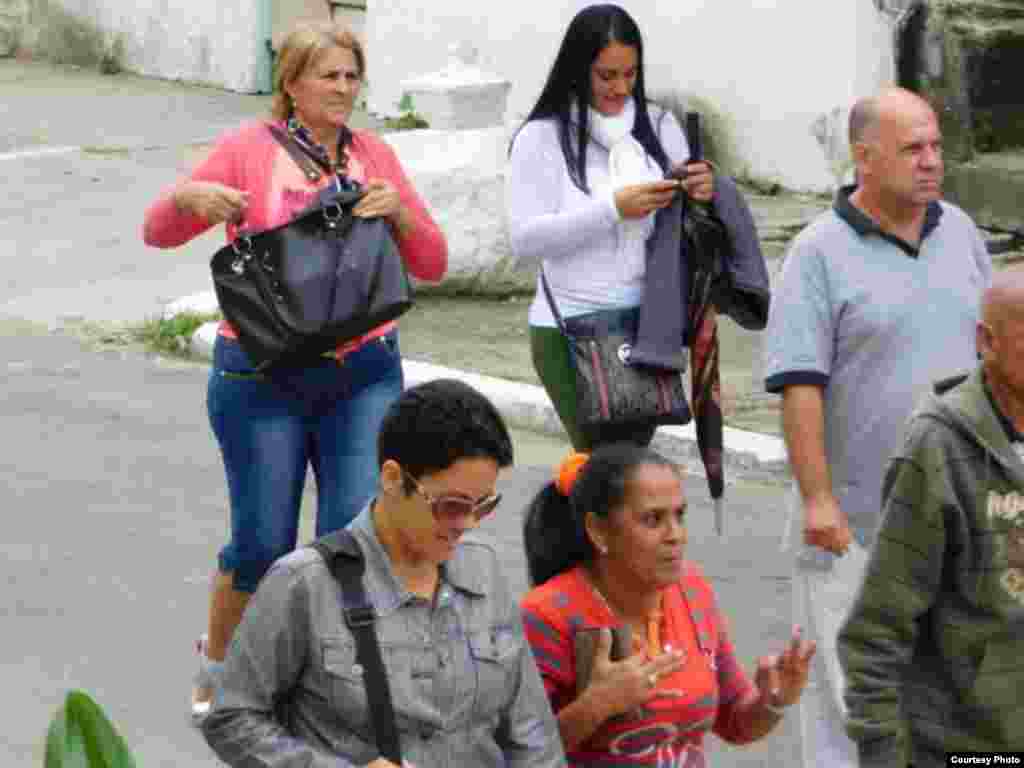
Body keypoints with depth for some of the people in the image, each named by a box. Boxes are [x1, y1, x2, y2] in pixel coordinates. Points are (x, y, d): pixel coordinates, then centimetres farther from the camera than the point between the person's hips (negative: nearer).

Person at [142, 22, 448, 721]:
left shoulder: (375, 156, 9)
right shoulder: (250, 150, -1)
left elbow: (431, 264, 10)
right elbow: (158, 232, -2)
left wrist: (398, 211, -9)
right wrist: (189, 199, -24)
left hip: (364, 373, 3)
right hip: (263, 375, -3)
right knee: (264, 542, -1)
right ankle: (216, 666, 24)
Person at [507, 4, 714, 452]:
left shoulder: (659, 127, 7)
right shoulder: (542, 138, -6)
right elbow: (524, 241, -13)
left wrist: (700, 193, -10)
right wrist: (613, 208, -22)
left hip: (647, 323, 4)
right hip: (571, 329, -4)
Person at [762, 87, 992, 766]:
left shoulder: (959, 232, 8)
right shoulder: (821, 252, -9)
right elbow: (799, 383, -13)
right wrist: (817, 498, -18)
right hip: (856, 519, -5)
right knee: (846, 681, 0)